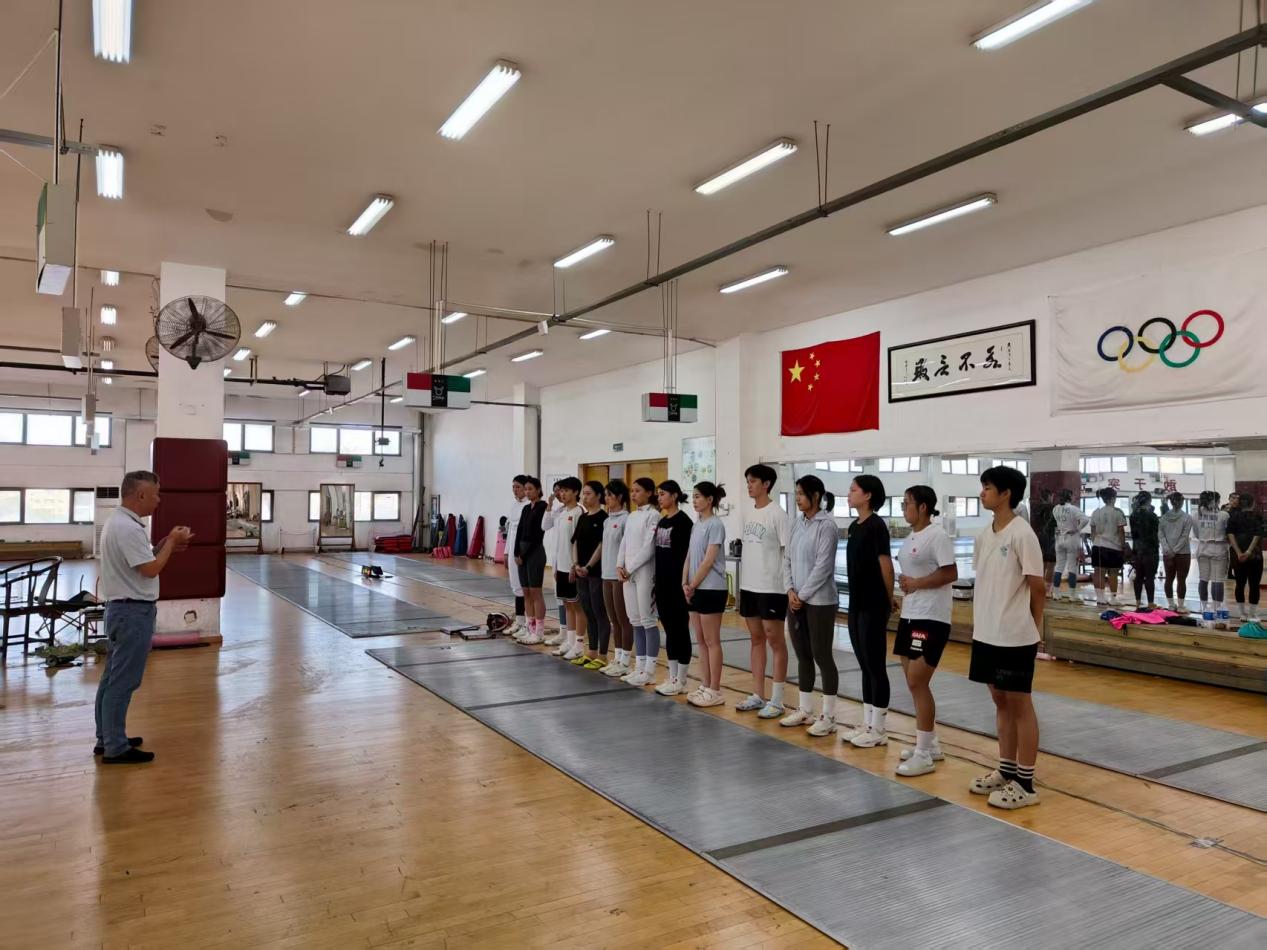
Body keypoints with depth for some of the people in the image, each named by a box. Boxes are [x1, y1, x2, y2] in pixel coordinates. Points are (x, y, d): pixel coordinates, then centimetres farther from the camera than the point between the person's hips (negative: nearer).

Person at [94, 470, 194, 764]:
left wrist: (166, 543, 8)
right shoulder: (128, 527, -22)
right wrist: (172, 541, -10)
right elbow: (151, 569, -22)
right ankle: (115, 748, 2)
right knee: (123, 681, -4)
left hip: (122, 608, 11)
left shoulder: (119, 521, 12)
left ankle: (107, 738, 26)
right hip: (133, 611, -11)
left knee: (113, 678, 16)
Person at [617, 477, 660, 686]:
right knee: (635, 622, 11)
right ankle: (639, 666, 18)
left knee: (647, 621, -3)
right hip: (628, 574, 8)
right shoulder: (631, 516, 14)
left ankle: (649, 670, 3)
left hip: (645, 573, -8)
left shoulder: (653, 515, -9)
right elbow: (624, 543, 13)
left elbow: (649, 548, -15)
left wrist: (630, 568, -14)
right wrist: (620, 566, -2)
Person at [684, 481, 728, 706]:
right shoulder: (696, 525, 13)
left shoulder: (715, 524, -12)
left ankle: (715, 691, 6)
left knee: (712, 642, -2)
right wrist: (685, 583, 0)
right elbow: (689, 557, 12)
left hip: (711, 589, -8)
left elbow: (708, 561, -16)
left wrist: (692, 585, -12)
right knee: (701, 641, 12)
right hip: (696, 589, 8)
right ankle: (705, 686, 19)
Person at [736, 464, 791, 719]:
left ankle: (776, 700, 7)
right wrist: (742, 583, 14)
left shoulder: (778, 515, -11)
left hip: (771, 588, -7)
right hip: (748, 586, 8)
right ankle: (757, 695, 21)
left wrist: (789, 587, -14)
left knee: (775, 640, 0)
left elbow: (789, 552, -12)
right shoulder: (748, 514, 11)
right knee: (756, 638, 13)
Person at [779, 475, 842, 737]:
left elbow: (823, 566, -16)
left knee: (822, 656, -1)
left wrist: (803, 595, -13)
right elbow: (787, 559, 10)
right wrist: (790, 590, -2)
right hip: (795, 600, 7)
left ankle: (828, 716, 8)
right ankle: (805, 710, 25)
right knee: (803, 656, 14)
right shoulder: (797, 523, 9)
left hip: (819, 601, -7)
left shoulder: (827, 525, -12)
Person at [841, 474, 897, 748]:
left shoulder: (876, 525, -14)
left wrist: (889, 598, -4)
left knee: (876, 666, 0)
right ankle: (867, 723, 23)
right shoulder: (854, 526, 12)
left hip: (874, 607, -9)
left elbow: (885, 564, -13)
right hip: (856, 605, 9)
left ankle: (879, 729, 10)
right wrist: (860, 599, 13)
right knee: (865, 665, 14)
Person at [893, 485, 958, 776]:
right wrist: (905, 582, 5)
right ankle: (930, 744, 26)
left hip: (932, 619, -9)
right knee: (914, 683, 13)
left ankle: (924, 754, 2)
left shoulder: (937, 536, -13)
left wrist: (916, 583, -16)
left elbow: (951, 573, -19)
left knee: (917, 683, -8)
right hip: (910, 616, 9)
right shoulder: (910, 538, 14)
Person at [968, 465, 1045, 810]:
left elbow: (1037, 588, -10)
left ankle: (1025, 784, 12)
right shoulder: (983, 535, 9)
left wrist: (1034, 628, 0)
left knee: (1020, 705, 2)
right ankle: (1006, 771, 28)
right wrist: (979, 622, 12)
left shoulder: (1022, 534, -14)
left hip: (1015, 637, -7)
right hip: (986, 634, 7)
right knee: (1000, 702, 16)